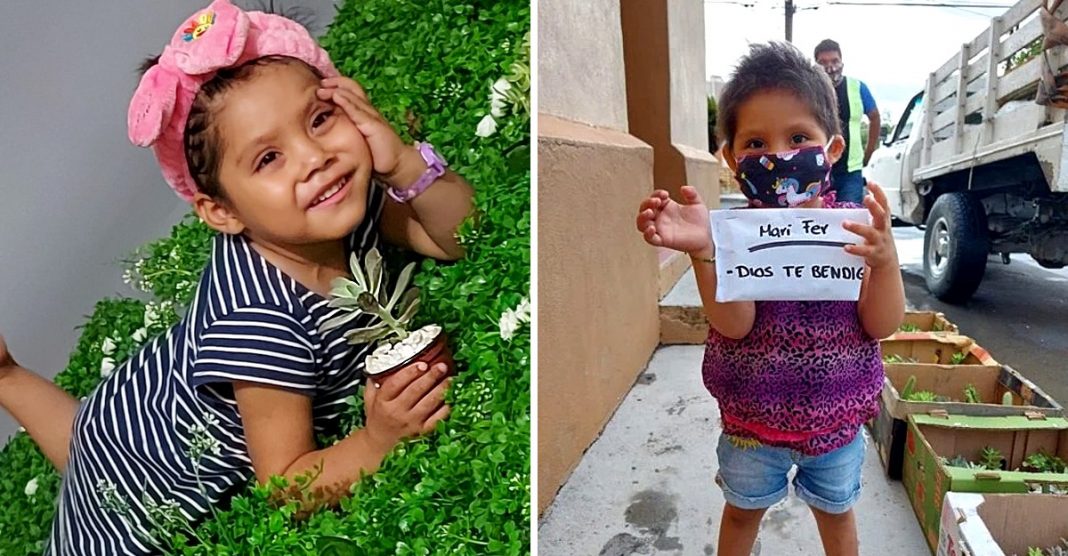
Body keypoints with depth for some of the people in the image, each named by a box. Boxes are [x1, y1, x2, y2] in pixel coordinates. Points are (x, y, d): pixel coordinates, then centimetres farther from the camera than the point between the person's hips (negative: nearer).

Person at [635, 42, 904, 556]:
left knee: (835, 510, 26)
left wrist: (885, 257, -33)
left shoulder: (853, 226, -13)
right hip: (753, 415, 0)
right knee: (743, 510, 24)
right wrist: (702, 250, -41)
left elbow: (882, 325, -14)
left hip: (836, 414, 1)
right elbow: (733, 325, -26)